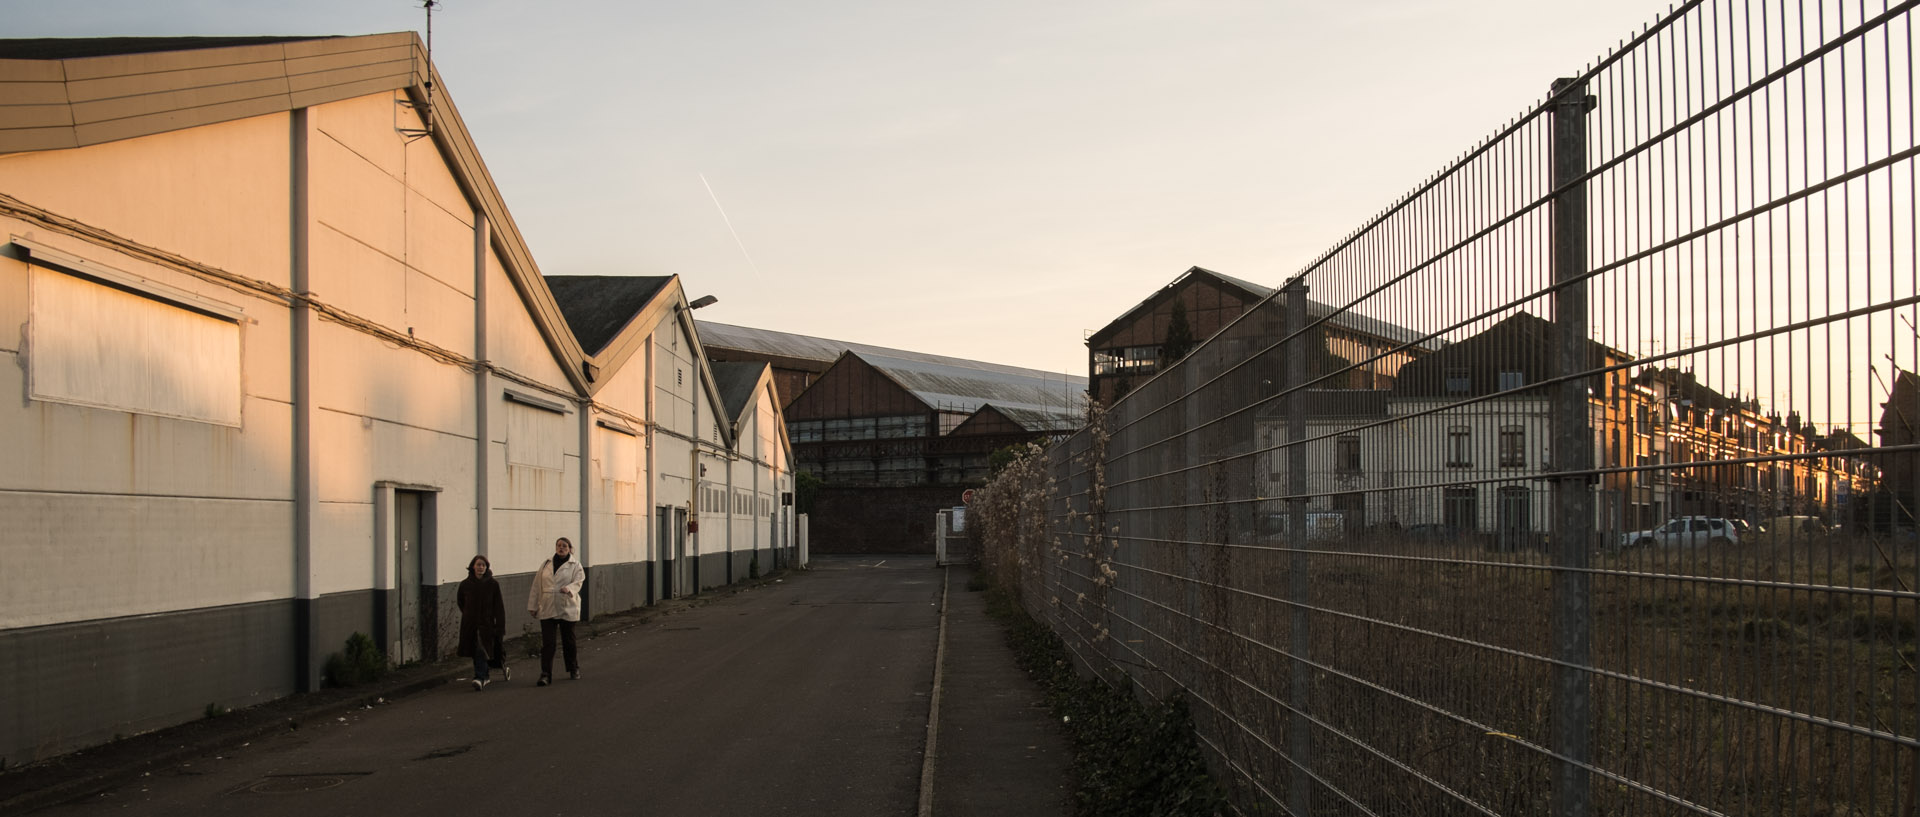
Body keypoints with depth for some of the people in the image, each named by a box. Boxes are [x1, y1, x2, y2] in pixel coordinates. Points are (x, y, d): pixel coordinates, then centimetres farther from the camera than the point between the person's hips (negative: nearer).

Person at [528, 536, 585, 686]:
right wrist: (532, 606, 10)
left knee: (569, 641, 9)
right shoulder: (545, 565, 12)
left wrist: (569, 588, -33)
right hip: (547, 610, 2)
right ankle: (545, 674, -6)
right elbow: (536, 586, 13)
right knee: (547, 643, -5)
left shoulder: (575, 566, 4)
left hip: (567, 609, -2)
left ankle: (574, 670, 27)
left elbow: (578, 582, -11)